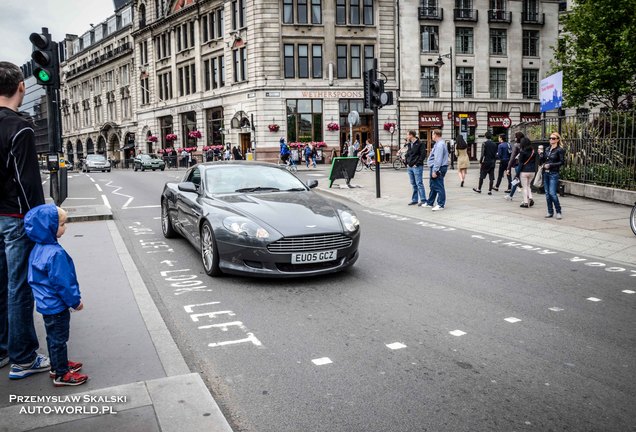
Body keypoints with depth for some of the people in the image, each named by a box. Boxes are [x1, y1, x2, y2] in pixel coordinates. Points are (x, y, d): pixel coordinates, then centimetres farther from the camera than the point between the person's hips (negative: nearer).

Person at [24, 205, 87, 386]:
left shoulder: (38, 248, 1)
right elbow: (62, 283, -24)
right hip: (57, 306, -9)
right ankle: (61, 375, 18)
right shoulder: (56, 253, -29)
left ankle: (58, 365, 39)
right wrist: (75, 301, -10)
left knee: (53, 337, 22)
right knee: (59, 339, 5)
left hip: (46, 303, 9)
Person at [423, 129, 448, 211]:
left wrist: (435, 171, -24)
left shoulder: (440, 145, -17)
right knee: (432, 186, 17)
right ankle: (430, 203, 27)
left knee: (439, 187, -6)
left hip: (438, 168, -11)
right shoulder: (439, 143, 16)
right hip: (435, 168, 11)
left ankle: (441, 205, -1)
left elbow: (438, 159, -23)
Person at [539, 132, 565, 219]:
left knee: (552, 193, -13)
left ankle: (558, 212, -2)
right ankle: (550, 212, 15)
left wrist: (550, 165, -15)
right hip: (546, 173, 6)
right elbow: (541, 161, 16)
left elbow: (562, 162, -10)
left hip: (553, 174, -6)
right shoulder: (547, 149, 14)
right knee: (547, 193, 7)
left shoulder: (559, 150, -4)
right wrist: (541, 154, -2)